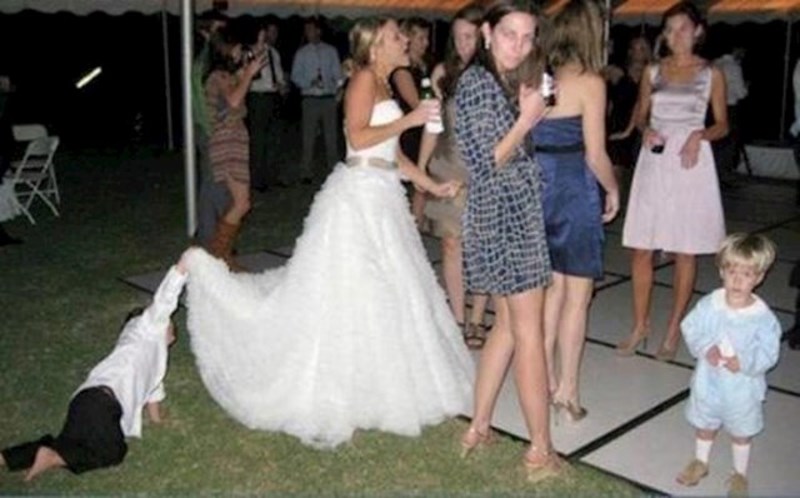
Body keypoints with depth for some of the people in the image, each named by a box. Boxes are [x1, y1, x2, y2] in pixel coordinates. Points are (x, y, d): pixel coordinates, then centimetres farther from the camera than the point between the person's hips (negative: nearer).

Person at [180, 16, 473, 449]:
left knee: (380, 296, 14)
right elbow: (359, 138, -21)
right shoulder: (365, 78, -9)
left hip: (379, 200, 10)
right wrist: (407, 120, -17)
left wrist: (432, 186, 20)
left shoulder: (382, 85, 17)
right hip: (360, 197, -10)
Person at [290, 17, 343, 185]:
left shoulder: (331, 51, 10)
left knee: (331, 136, 4)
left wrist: (338, 89, -8)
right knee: (308, 138, -1)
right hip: (310, 99, -1)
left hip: (329, 98, 1)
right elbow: (295, 77, 3)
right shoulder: (301, 53, 7)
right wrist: (310, 82, -13)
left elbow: (337, 74, 9)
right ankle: (305, 173, 5)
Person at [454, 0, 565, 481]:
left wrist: (529, 113, 8)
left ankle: (479, 427, 26)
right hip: (506, 214, -10)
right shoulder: (477, 82, -15)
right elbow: (488, 162, -19)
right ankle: (541, 452, 9)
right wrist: (527, 118, -13)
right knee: (529, 334, -2)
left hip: (513, 212, 10)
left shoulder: (503, 80, 14)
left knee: (508, 324, 16)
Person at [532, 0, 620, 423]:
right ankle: (567, 392, 13)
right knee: (577, 296, 5)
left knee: (553, 287, 17)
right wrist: (613, 190, 5)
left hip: (538, 186, 6)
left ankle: (547, 379, 26)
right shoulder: (590, 82, -11)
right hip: (575, 190, -6)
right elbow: (595, 155, -11)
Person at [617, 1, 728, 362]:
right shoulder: (653, 72, 9)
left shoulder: (711, 74, 3)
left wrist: (699, 136, -15)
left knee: (685, 252, 3)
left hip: (691, 163, -2)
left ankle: (674, 330, 15)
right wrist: (645, 129, -8)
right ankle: (640, 325, 17)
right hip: (654, 161, 2)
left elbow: (722, 125, 5)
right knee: (641, 249, 2)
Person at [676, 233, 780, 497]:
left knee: (741, 432, 20)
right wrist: (706, 348, -21)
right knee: (704, 425, 24)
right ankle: (700, 462, 49)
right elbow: (691, 328, -5)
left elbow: (769, 353, -15)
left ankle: (740, 473, 44)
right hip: (708, 382, 2)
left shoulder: (763, 316, -21)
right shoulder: (709, 304, -14)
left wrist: (744, 362, -30)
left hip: (743, 388, -2)